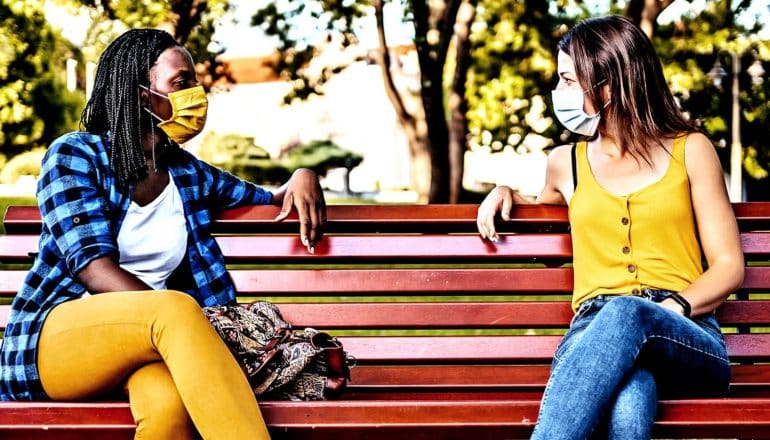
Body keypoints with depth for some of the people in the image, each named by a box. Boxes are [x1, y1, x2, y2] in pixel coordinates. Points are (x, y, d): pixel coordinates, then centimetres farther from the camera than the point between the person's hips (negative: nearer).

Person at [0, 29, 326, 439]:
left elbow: (275, 201, 33)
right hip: (51, 337, -4)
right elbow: (97, 272, -12)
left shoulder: (188, 173, 17)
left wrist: (302, 176, 9)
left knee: (169, 403, -37)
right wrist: (184, 323, -25)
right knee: (175, 308, -37)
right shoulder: (74, 154, 1)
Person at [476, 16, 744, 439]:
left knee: (626, 313, -42)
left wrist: (674, 306, -11)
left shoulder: (690, 151, 14)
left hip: (686, 337, -1)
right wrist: (506, 192, 25)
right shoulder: (565, 163, 22)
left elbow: (729, 266, 10)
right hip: (593, 331, 1)